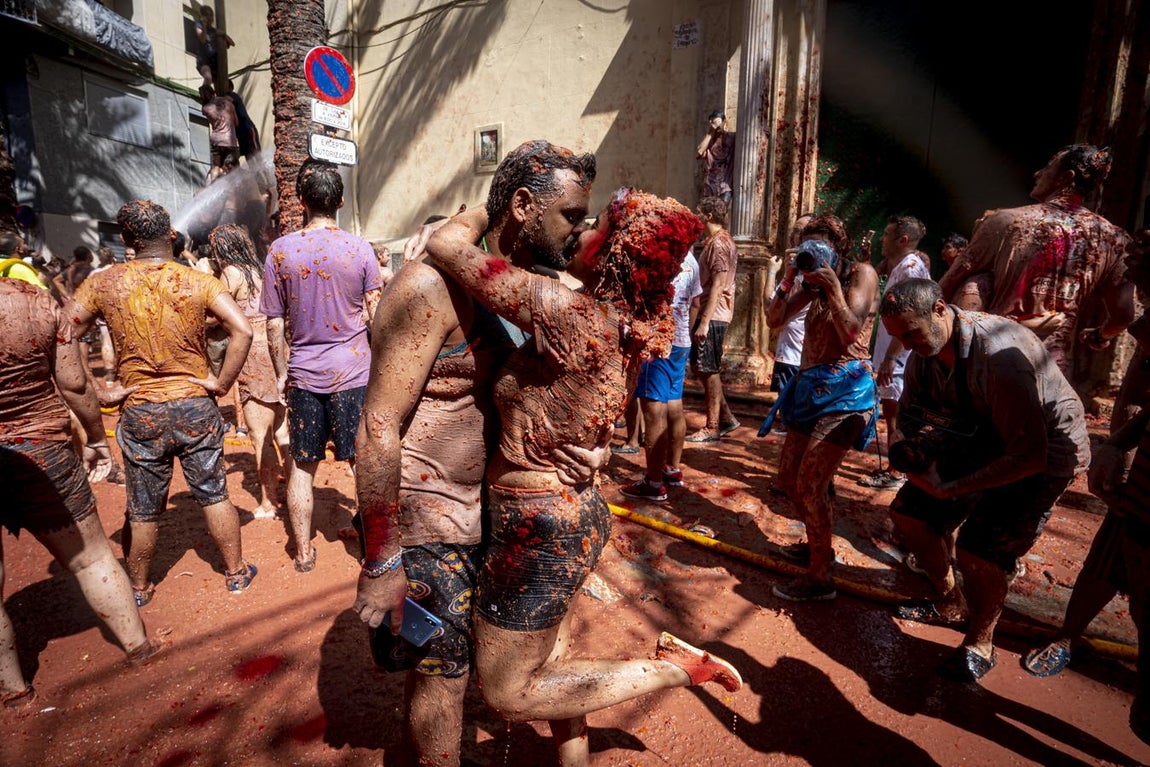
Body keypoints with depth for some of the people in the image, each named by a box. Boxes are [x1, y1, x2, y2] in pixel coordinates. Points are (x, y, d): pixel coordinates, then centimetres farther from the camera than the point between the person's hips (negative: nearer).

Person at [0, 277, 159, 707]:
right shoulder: (38, 303, -9)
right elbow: (75, 385, -4)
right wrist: (97, 438, 10)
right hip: (42, 455, 1)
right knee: (90, 558, 17)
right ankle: (138, 645, 30)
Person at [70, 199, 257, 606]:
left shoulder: (103, 283, -3)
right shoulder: (198, 282, -6)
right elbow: (242, 331, -16)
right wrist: (222, 383, -9)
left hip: (139, 413, 1)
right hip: (195, 405, 0)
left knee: (142, 510, 14)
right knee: (214, 495, 12)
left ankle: (138, 589, 32)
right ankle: (236, 572, 25)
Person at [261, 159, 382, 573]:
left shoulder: (280, 250, -3)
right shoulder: (360, 248, -5)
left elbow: (274, 326, -1)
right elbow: (377, 318, -2)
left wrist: (281, 374, 10)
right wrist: (381, 366, 11)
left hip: (304, 373, 1)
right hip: (355, 371, -1)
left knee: (302, 466, 14)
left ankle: (303, 552, 25)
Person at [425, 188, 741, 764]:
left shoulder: (571, 314, -28)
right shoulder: (633, 329, -3)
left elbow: (445, 244, -23)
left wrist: (487, 210, -4)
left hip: (539, 524, -9)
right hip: (577, 507, 9)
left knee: (507, 695, 12)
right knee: (550, 669, 26)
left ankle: (673, 667, 12)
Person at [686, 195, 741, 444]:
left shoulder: (719, 243, -14)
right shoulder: (719, 240, 17)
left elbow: (717, 286, -20)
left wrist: (704, 322, -22)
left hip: (713, 316, -10)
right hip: (711, 314, 10)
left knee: (709, 370, -3)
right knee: (699, 366, 14)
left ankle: (712, 428, 7)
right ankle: (726, 418, 20)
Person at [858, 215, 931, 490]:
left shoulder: (911, 267, -15)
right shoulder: (899, 265, 15)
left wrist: (889, 357, -25)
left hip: (899, 355, -10)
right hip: (891, 351, 10)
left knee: (895, 412, -3)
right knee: (891, 411, 16)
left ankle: (896, 474, 5)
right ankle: (895, 465, 26)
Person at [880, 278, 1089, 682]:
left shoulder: (1001, 353, -36)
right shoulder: (924, 351, -12)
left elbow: (1029, 454, -34)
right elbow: (911, 409, 3)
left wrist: (950, 488, -34)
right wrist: (918, 446, -20)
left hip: (1042, 450, -7)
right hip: (981, 437, 7)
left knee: (979, 548, -19)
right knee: (908, 510, 3)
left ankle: (979, 645, 10)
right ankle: (950, 604, 27)